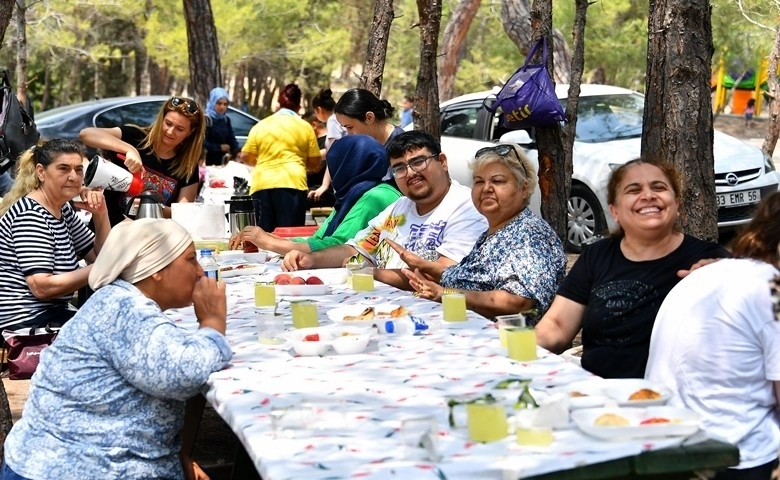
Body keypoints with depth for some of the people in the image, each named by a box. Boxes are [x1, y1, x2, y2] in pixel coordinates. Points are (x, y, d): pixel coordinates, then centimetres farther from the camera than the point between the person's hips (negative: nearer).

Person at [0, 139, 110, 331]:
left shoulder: (63, 209, 10)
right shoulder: (30, 215, -17)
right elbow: (42, 287, -25)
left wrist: (101, 214, -1)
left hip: (51, 312, 9)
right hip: (25, 322, -9)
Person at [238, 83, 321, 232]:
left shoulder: (261, 126, 12)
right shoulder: (305, 127, 7)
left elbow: (245, 157, 10)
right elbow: (314, 163, 7)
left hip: (262, 184, 2)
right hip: (292, 183, -2)